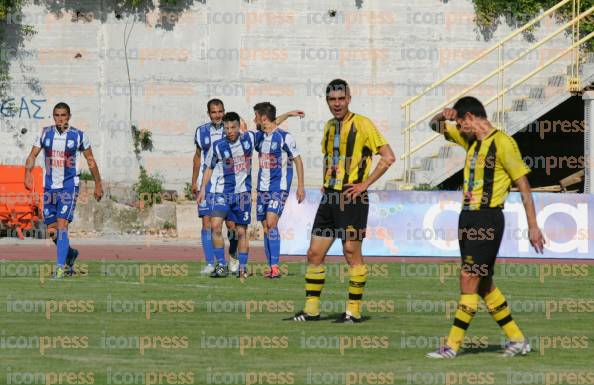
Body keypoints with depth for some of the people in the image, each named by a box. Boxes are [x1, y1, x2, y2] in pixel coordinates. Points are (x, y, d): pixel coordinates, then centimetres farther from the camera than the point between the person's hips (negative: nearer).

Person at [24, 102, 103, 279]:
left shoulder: (79, 136, -4)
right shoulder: (45, 134, 2)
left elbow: (90, 160, 6)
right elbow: (33, 155, 0)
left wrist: (98, 184, 9)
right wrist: (27, 172, -19)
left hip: (69, 186, -4)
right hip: (50, 186, 4)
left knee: (62, 224, -17)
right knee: (51, 229, 7)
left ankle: (60, 267, -16)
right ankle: (70, 254, 34)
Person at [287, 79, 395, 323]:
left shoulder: (361, 124, -8)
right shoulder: (329, 126, 15)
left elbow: (388, 157, -12)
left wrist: (365, 184, -15)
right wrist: (326, 180, 14)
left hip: (352, 197, -7)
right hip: (330, 197, 7)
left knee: (352, 253, -4)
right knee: (314, 253, 6)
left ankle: (354, 311, 3)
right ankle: (311, 309, 13)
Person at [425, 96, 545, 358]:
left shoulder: (502, 143, -10)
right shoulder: (472, 141, 14)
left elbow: (523, 185, -10)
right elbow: (436, 127, 28)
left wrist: (533, 227, -11)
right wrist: (443, 116, 4)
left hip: (487, 219, -9)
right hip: (468, 217, 9)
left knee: (469, 281, -8)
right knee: (482, 284, 11)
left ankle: (452, 346, -6)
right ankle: (517, 340, 18)